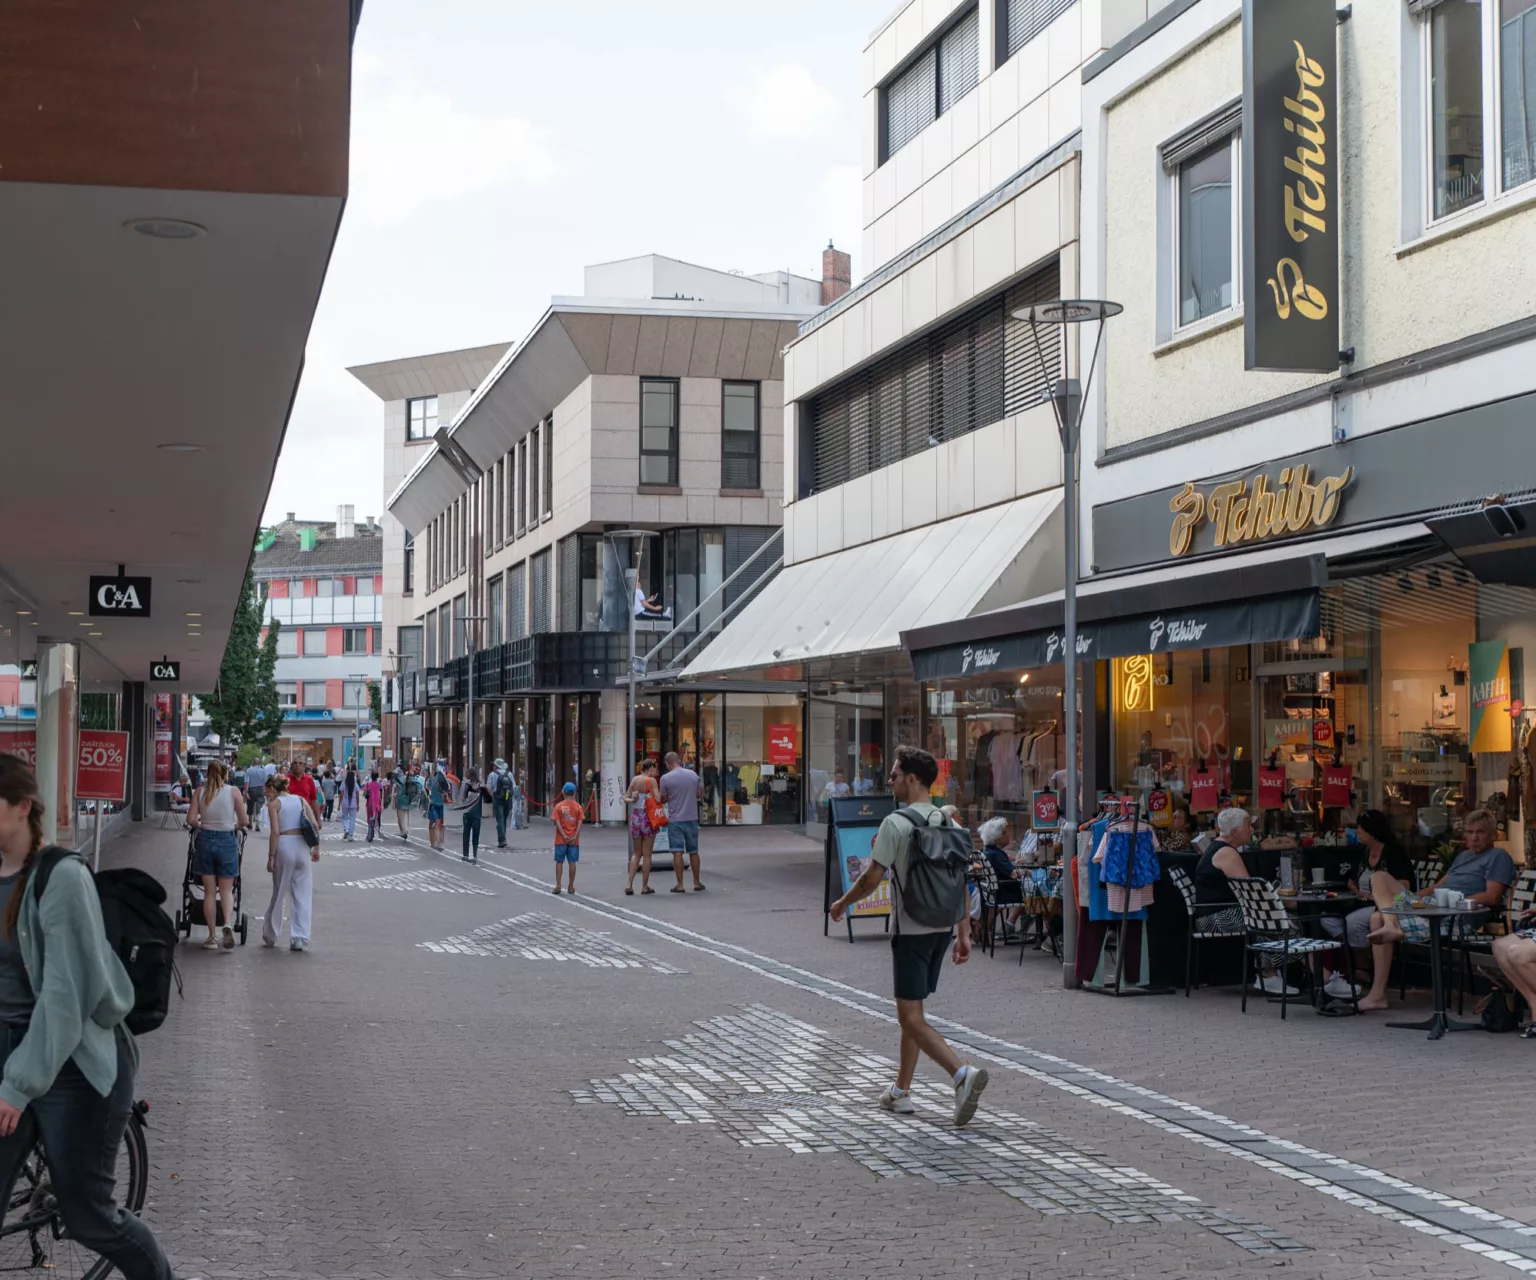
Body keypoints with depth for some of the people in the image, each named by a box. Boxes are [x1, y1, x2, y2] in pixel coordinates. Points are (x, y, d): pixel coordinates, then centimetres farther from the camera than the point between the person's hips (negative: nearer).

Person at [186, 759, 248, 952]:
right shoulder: (233, 792, -5)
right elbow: (243, 822, -5)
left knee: (209, 891, 8)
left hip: (205, 840, 1)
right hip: (227, 840, -1)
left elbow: (191, 820, -5)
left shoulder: (200, 792, -1)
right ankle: (228, 922, -20)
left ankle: (212, 937, 9)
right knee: (226, 889, 9)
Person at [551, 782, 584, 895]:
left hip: (561, 839, -1)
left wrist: (564, 836, -11)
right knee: (572, 862, 4)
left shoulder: (558, 806, -2)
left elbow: (557, 822, -9)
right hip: (574, 840, 1)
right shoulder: (578, 807, 0)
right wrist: (575, 836, -9)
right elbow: (580, 823, -7)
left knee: (559, 862, 6)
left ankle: (558, 885, 1)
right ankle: (571, 887, 6)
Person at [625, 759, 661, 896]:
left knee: (636, 854, 15)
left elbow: (626, 797, 9)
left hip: (635, 817, 5)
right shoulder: (651, 781, -11)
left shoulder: (634, 779, 6)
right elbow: (658, 799, -18)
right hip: (648, 817, -5)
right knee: (647, 854, 5)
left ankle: (629, 884, 3)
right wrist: (659, 792, 0)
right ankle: (645, 886, 9)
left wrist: (632, 800, -5)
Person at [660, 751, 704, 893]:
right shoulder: (693, 775, 0)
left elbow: (664, 799, -1)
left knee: (677, 852, 0)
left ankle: (680, 885, 0)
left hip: (674, 819, -3)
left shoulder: (665, 778, -10)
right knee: (693, 851, 14)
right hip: (691, 818, 3)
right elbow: (698, 794, 12)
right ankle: (697, 883, 21)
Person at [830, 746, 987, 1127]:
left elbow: (870, 879, -11)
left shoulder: (896, 823, -13)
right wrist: (964, 934, 13)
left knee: (911, 1017, -6)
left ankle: (962, 1073, -24)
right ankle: (901, 1092, 23)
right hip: (943, 928, 7)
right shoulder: (947, 824, 8)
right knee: (909, 1010, 18)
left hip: (911, 931, -7)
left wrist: (841, 904, 6)